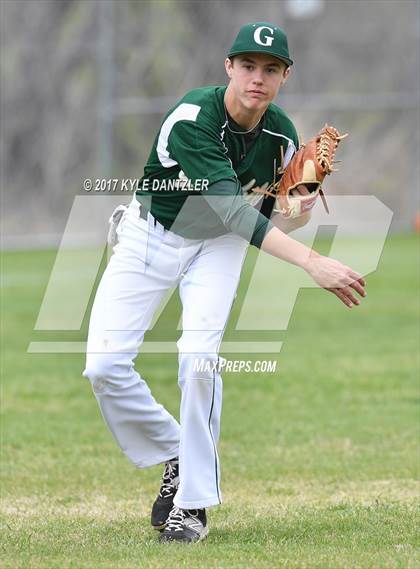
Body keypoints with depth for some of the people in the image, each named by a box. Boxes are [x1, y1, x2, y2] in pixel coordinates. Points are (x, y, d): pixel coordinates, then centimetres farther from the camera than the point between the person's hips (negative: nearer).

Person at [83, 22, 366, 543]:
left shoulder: (282, 136, -14)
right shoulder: (192, 118, -31)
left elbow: (275, 225, -4)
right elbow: (232, 209, -40)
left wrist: (305, 195, -27)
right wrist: (311, 262, -48)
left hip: (217, 245, 2)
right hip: (149, 233, -2)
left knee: (199, 355, -22)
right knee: (104, 366, -14)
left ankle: (192, 504, -11)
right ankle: (175, 456, 13)